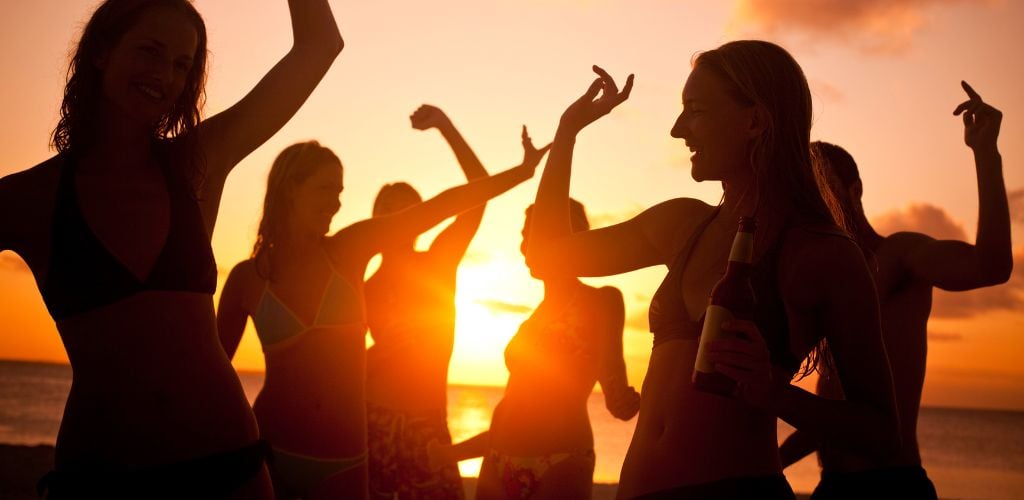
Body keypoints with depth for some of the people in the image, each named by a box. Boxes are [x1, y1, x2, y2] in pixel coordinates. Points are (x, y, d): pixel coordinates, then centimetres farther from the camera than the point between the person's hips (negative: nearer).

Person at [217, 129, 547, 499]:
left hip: (342, 462, 1)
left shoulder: (350, 249, 0)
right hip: (269, 452, -1)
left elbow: (442, 205, -5)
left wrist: (523, 170, -4)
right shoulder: (246, 278, -2)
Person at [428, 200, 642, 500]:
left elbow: (616, 395, -6)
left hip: (558, 467, -6)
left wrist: (624, 402, -28)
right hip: (500, 466, 6)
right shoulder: (533, 321, 20)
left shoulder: (601, 301, 2)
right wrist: (453, 452, 22)